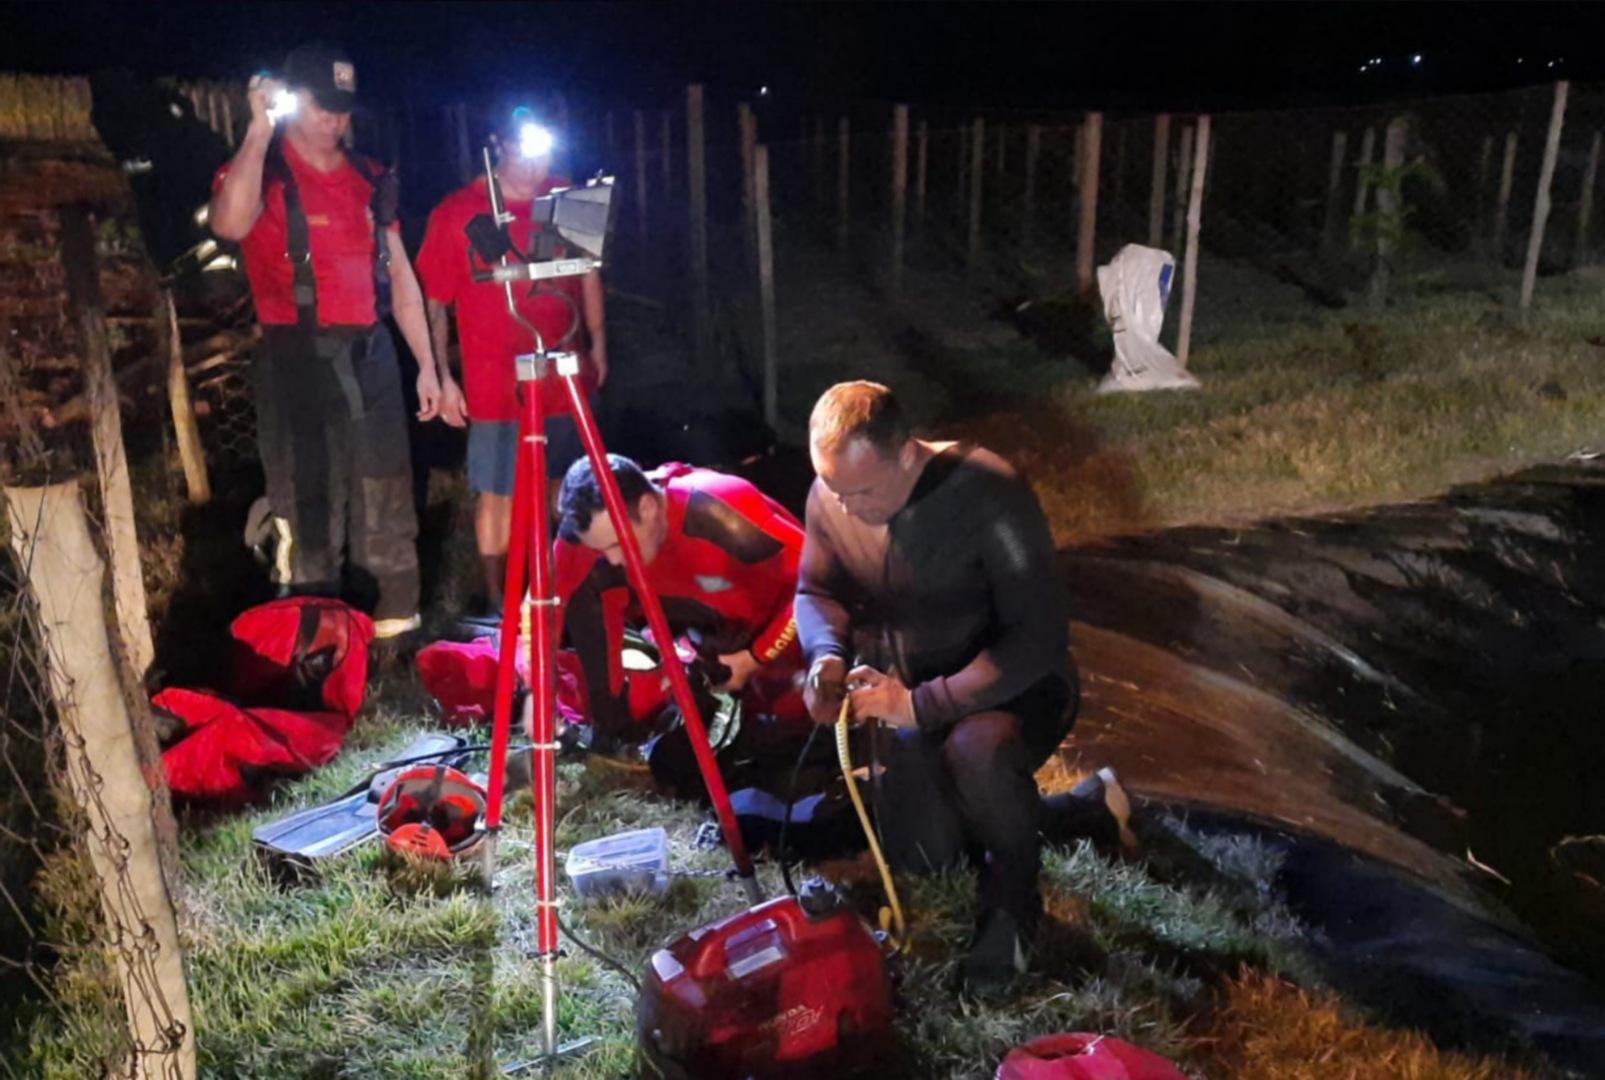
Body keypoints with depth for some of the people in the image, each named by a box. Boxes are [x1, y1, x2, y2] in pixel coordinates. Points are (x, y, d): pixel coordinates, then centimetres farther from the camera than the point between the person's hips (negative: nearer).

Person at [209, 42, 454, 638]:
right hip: (298, 358, -4)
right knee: (312, 505, -2)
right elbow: (230, 224, -25)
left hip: (370, 354, 5)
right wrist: (258, 130, -19)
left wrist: (427, 367, 12)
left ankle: (395, 625, 18)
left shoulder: (369, 180, 14)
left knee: (387, 504, 8)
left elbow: (400, 278, 16)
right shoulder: (262, 172, -1)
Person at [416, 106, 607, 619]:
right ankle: (497, 604, 15)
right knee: (497, 494, 2)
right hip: (497, 387, -4)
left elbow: (588, 274, 15)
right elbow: (434, 304, -6)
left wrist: (597, 341, 13)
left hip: (566, 378, 4)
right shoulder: (456, 213, -7)